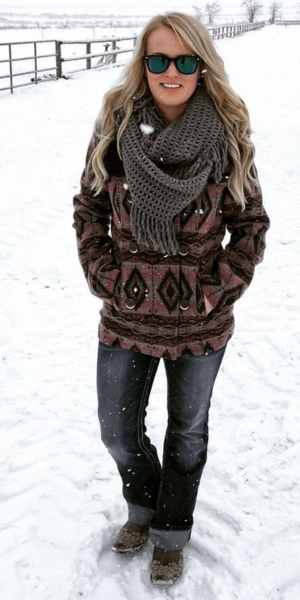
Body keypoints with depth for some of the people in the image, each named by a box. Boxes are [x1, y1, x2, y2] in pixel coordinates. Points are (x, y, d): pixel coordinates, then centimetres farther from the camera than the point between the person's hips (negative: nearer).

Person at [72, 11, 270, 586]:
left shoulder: (229, 138, -11)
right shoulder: (114, 129, -7)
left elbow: (251, 225, -1)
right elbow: (88, 209, 3)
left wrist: (217, 291, -9)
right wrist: (106, 277, -6)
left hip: (200, 322, -1)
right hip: (127, 317, 2)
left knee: (187, 430, 17)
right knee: (118, 431, 15)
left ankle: (170, 533, 43)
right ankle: (144, 503, 48)